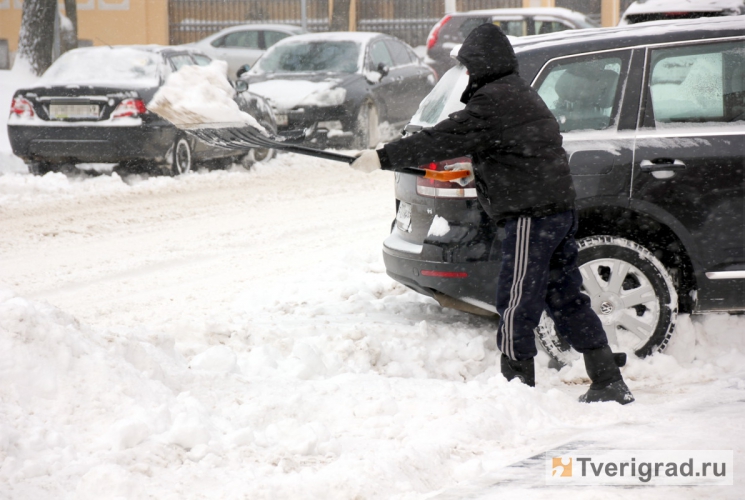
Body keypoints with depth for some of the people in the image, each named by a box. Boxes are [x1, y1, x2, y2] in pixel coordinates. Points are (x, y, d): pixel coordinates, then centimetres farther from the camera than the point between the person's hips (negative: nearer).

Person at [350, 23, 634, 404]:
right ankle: (609, 384, 14)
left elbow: (444, 140, -15)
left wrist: (384, 158, -12)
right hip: (559, 208, 10)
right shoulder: (520, 94, 19)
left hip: (532, 215, -10)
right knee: (566, 299, 13)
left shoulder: (493, 101, -13)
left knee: (515, 306, -4)